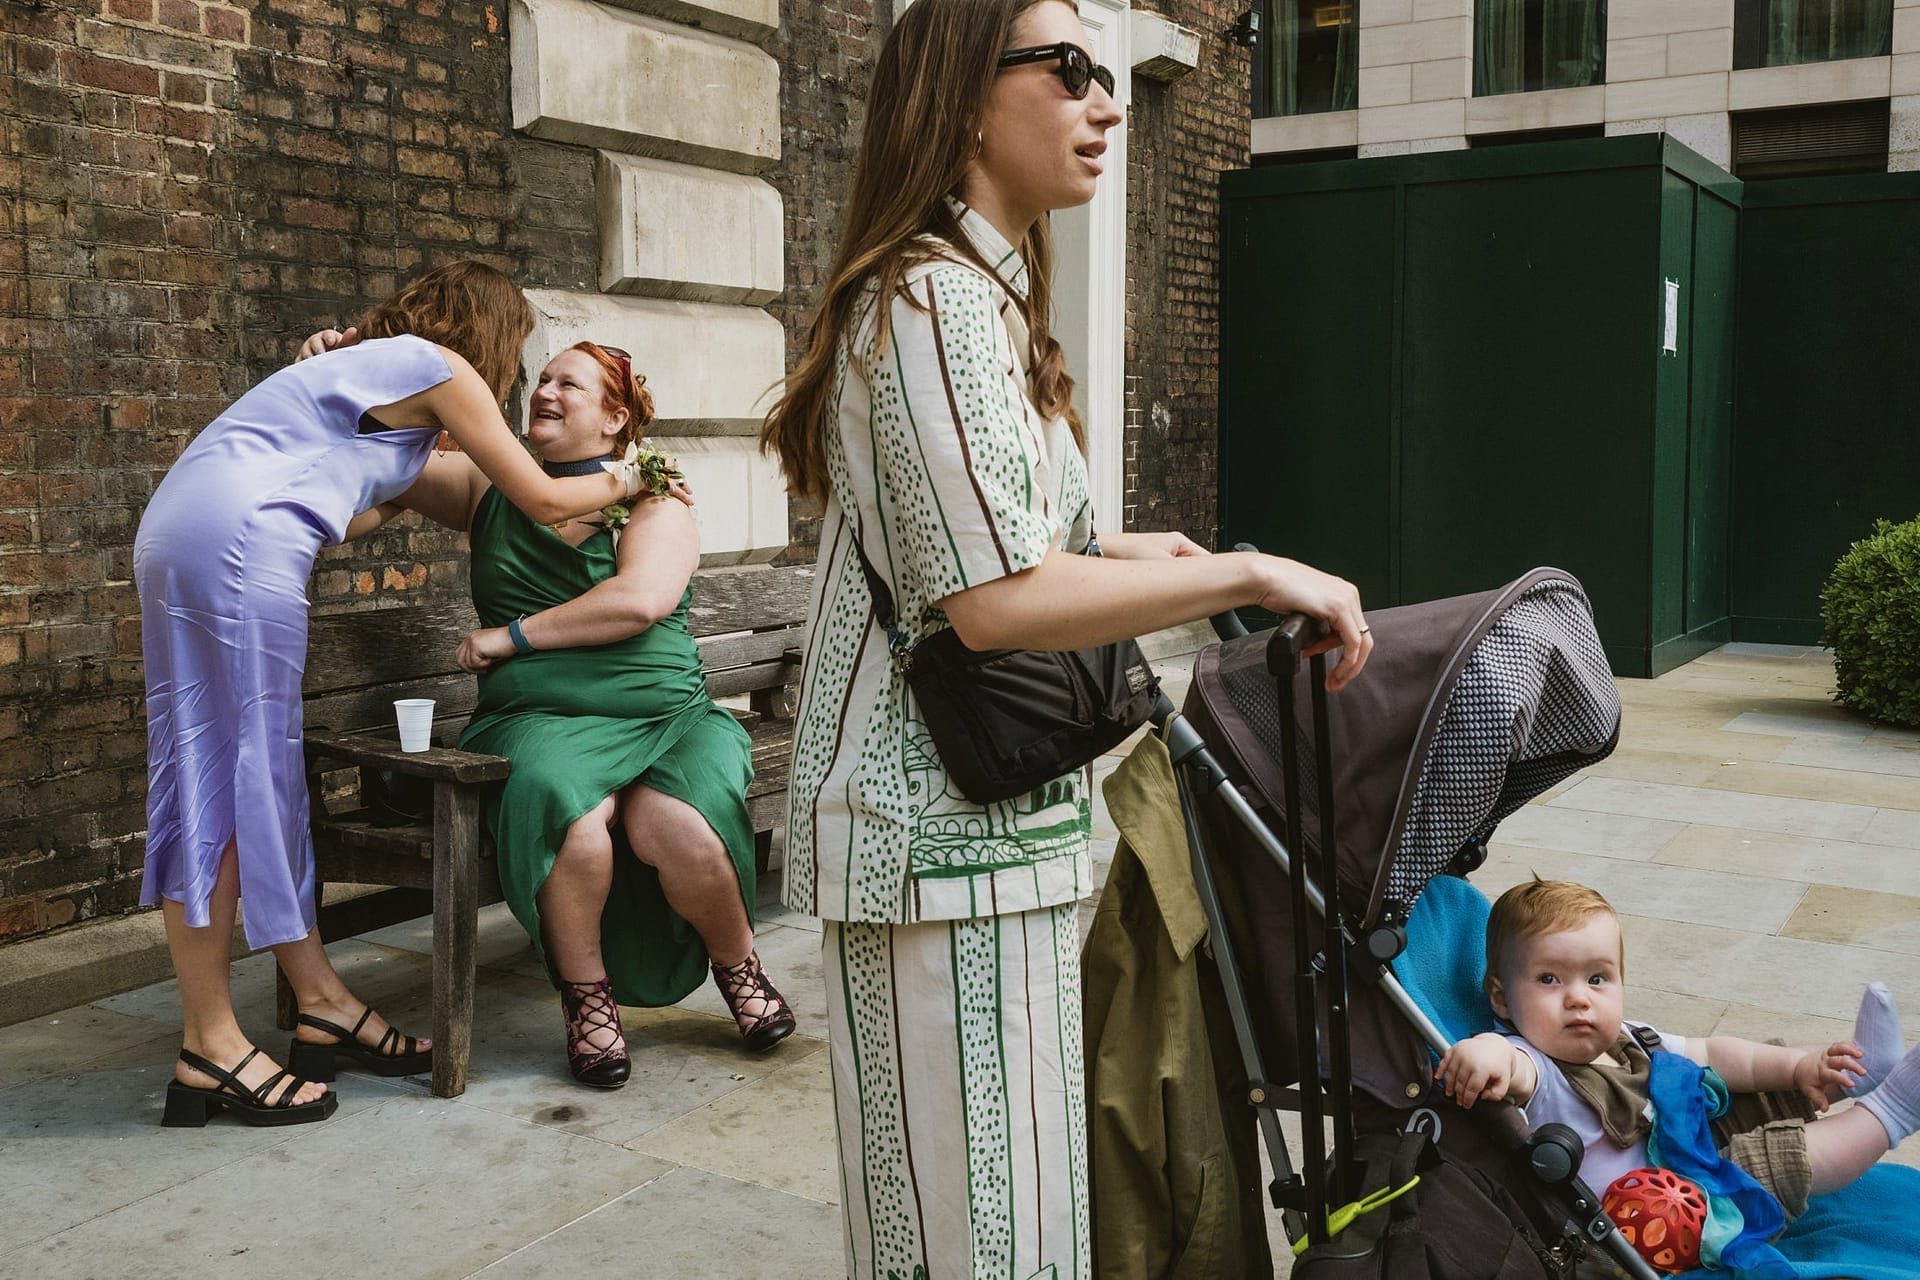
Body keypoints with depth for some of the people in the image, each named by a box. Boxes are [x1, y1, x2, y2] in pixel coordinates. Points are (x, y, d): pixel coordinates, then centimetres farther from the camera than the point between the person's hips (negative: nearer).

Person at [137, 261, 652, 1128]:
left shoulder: (376, 365, 30)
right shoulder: (440, 367, 5)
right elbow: (543, 501, 9)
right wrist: (623, 481, 26)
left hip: (179, 535, 10)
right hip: (237, 537, -10)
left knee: (260, 774, 9)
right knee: (231, 774, -6)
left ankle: (321, 1001, 16)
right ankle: (208, 1048, 0)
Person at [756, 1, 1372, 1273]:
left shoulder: (986, 295, 18)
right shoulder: (935, 299, -15)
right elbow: (993, 603, -24)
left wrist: (1109, 551, 16)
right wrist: (1247, 574, -19)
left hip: (997, 819, 10)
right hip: (946, 833, -10)